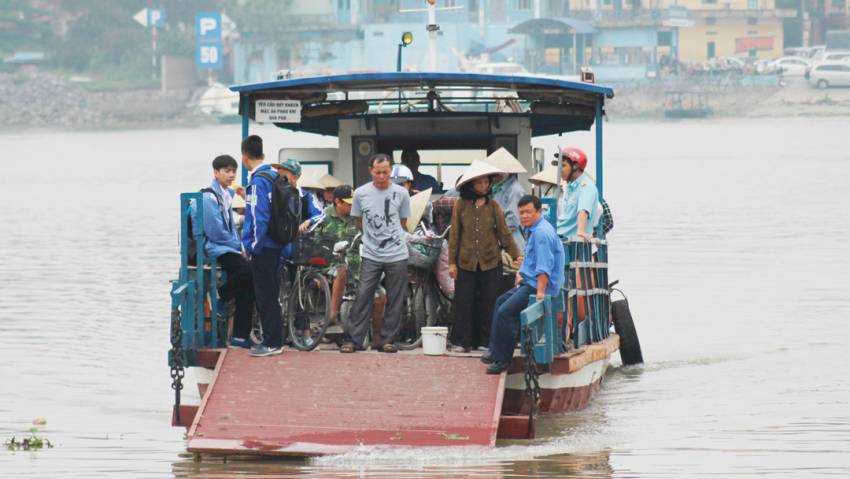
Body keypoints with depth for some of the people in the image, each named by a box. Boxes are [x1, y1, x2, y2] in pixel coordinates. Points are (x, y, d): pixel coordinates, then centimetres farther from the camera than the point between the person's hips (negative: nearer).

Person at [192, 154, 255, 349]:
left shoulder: (227, 194, 15)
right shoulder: (209, 197, -14)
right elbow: (216, 232, -17)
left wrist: (239, 244, 4)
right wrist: (239, 245, -8)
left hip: (228, 246, 9)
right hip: (213, 248, -9)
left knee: (247, 283, -6)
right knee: (246, 269, -29)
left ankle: (240, 336, -5)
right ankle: (217, 298, -8)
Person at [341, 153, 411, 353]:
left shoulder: (401, 194, 1)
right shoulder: (361, 193, 1)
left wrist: (389, 236, 8)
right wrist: (373, 236, 9)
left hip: (397, 255, 0)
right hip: (371, 255, 0)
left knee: (394, 300, 2)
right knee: (362, 297, -6)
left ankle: (388, 340, 10)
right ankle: (353, 339, -3)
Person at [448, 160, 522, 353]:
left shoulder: (493, 206, 4)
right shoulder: (461, 205, 2)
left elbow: (504, 233, 7)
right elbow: (454, 234, 3)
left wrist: (516, 256, 2)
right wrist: (452, 262, 1)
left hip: (490, 262, 1)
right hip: (466, 262, -1)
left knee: (489, 303, 3)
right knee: (463, 302, -2)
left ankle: (486, 341, 12)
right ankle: (460, 342, 5)